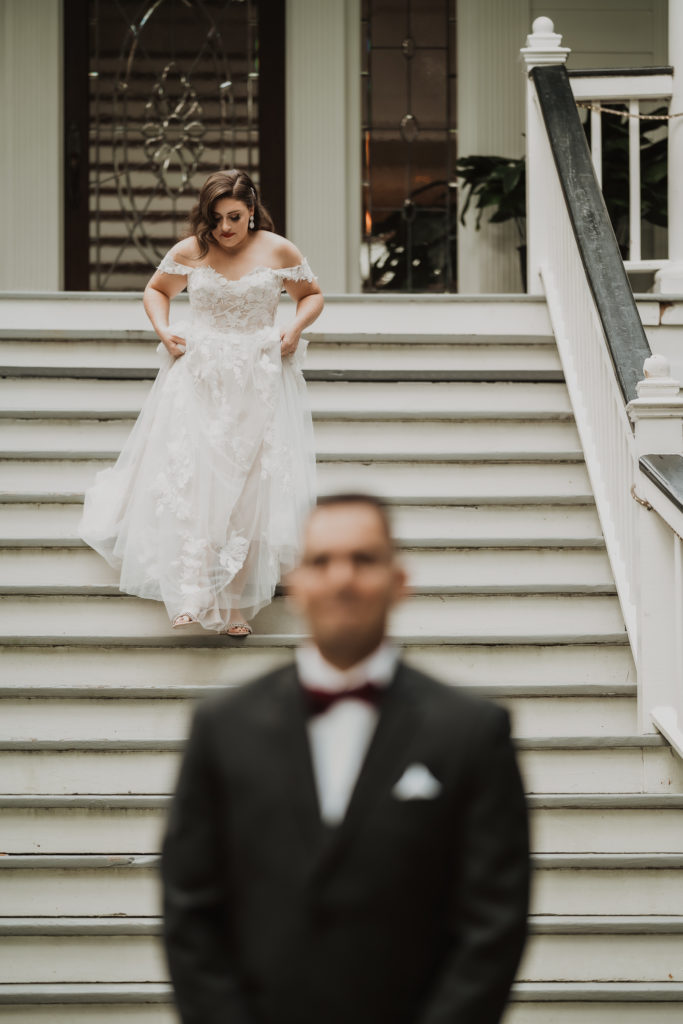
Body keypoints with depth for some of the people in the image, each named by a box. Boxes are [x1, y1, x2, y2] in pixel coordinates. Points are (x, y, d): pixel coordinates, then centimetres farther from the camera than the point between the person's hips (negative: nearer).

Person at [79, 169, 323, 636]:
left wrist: (295, 329, -5)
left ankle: (235, 602, 3)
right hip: (199, 378, 0)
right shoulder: (189, 252, 2)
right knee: (190, 478, -15)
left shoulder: (278, 251, 0)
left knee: (250, 488, -3)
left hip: (260, 381, 0)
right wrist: (163, 328, 1)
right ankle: (192, 594, -20)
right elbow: (156, 290, 19)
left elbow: (312, 294, 13)